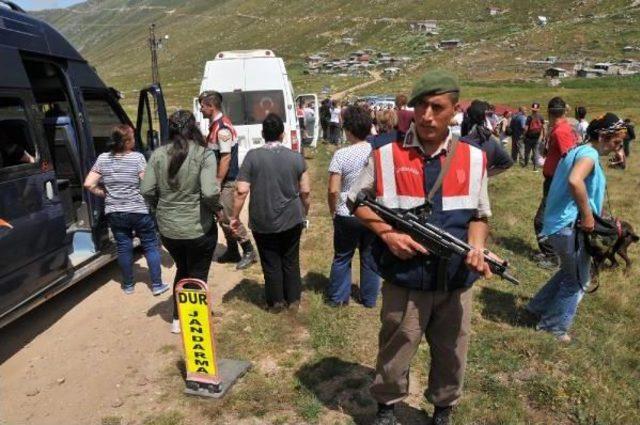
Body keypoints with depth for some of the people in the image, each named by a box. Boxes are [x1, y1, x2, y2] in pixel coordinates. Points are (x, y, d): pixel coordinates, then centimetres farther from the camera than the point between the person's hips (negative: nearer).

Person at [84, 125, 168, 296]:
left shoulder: (103, 159, 1)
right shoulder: (137, 157, -11)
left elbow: (88, 184, -1)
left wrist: (104, 194, 12)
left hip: (114, 212, 4)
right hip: (139, 211, -4)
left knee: (123, 247, 14)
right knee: (150, 246, 8)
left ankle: (128, 285, 25)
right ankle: (157, 285, 11)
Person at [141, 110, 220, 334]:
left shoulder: (158, 154, -1)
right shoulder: (204, 154, -13)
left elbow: (146, 191, -3)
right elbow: (210, 193, -23)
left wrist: (161, 208, 14)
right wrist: (214, 208, -3)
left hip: (167, 228, 4)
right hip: (198, 228, -4)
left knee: (182, 270, 26)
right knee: (197, 276, 14)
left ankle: (177, 319, 36)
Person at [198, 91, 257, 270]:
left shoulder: (222, 127, -19)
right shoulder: (215, 124, 11)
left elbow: (226, 157, -22)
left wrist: (218, 182, -20)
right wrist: (216, 180, 18)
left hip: (227, 180, -10)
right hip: (222, 179, 10)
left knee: (228, 218, -5)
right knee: (222, 217, 14)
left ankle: (249, 252, 6)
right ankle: (232, 252, 25)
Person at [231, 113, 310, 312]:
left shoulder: (252, 156, -9)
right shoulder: (296, 157, -5)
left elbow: (241, 191, -13)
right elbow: (305, 191, -1)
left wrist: (235, 217, -2)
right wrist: (305, 213, 15)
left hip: (263, 222, -1)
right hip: (291, 220, 2)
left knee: (271, 263, 13)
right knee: (291, 261, 16)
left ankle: (276, 301, 25)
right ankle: (293, 300, 27)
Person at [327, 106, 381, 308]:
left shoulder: (341, 155, -15)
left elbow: (333, 190, -16)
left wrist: (333, 211, 0)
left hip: (347, 215, -2)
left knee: (342, 257, 15)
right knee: (370, 257, 16)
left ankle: (337, 297, 27)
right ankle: (370, 299, 29)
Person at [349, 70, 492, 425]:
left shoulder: (473, 157, 0)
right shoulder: (386, 152, -8)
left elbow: (479, 215, 8)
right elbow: (357, 202, 1)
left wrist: (476, 249, -13)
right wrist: (387, 233, -14)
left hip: (456, 282, 3)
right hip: (404, 280, -2)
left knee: (452, 356, 20)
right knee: (394, 353, 15)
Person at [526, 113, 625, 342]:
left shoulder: (577, 151, 14)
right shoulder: (589, 153, -16)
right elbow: (575, 181, -37)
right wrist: (587, 216, -28)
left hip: (560, 224, 10)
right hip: (570, 225, -10)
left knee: (570, 272, 25)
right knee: (578, 281, 7)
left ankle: (539, 307, 34)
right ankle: (554, 326, 19)